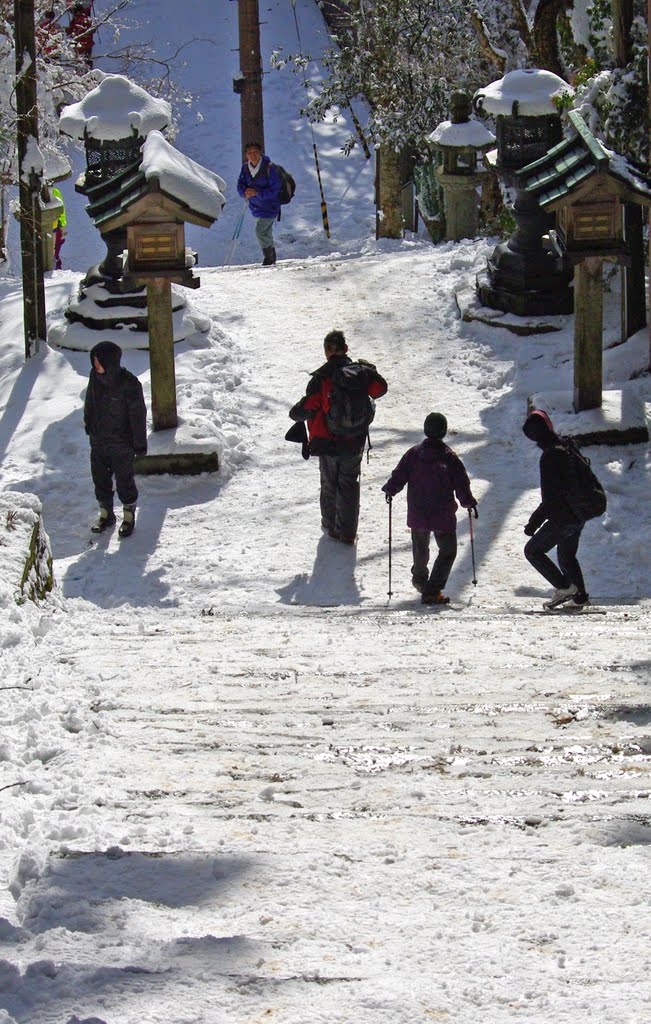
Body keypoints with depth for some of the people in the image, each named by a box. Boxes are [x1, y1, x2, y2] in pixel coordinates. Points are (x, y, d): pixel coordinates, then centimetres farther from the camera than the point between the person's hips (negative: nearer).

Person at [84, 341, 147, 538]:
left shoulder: (128, 383, -23)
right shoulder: (95, 377, -6)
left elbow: (138, 414, -15)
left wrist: (140, 443, -11)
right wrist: (89, 427, 19)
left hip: (121, 443, -5)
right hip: (98, 440, 5)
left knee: (124, 481, 8)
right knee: (100, 478, 16)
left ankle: (129, 516, 27)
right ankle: (106, 513, 35)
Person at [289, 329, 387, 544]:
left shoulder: (322, 377, -18)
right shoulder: (361, 372, -9)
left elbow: (309, 407, -19)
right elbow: (380, 388, 6)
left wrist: (296, 413, 3)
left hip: (328, 442, -2)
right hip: (355, 444, 2)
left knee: (329, 484, 19)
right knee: (349, 485, 16)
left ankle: (331, 526, 29)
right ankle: (348, 532, 16)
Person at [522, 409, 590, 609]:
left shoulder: (550, 456, -22)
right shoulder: (567, 448, 6)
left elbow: (551, 497, -24)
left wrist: (534, 521, -19)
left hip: (562, 519, -9)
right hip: (579, 516, 9)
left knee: (532, 550, 4)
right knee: (566, 555, 23)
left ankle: (563, 587, -1)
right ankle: (579, 597, 23)